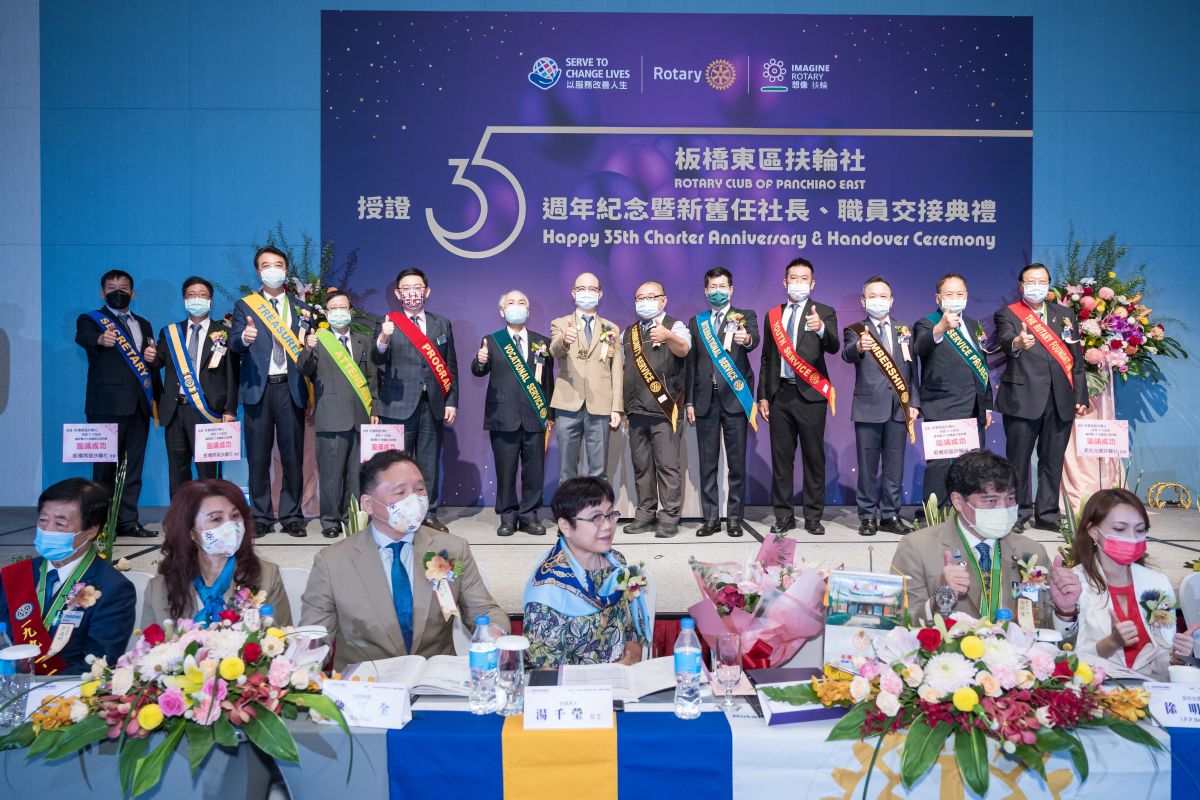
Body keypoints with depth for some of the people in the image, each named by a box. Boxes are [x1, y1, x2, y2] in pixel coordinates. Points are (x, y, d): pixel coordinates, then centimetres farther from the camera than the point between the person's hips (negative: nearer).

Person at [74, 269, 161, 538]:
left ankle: (127, 520, 12)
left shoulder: (143, 325, 21)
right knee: (106, 465, -4)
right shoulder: (91, 320, 4)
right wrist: (101, 339, -43)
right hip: (108, 404, -5)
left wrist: (153, 357, -1)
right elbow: (83, 337, -19)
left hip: (139, 404, 5)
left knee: (133, 465, 7)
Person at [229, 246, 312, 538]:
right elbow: (234, 342, -5)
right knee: (258, 456, 3)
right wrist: (244, 337, -26)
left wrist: (308, 325, -8)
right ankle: (261, 517, 12)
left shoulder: (300, 307, 14)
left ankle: (292, 516, 11)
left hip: (290, 388, 1)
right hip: (258, 388, -1)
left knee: (293, 456, 2)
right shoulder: (245, 305, 9)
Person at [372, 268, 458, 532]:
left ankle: (429, 513, 17)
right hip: (399, 406, -2)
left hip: (434, 405, 3)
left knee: (430, 462, 8)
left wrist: (452, 402, 5)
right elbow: (379, 360, -11)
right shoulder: (388, 325, 3)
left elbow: (451, 367, 12)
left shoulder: (442, 324, 12)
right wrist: (383, 339, -32)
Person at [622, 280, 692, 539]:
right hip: (636, 410, 6)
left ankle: (669, 518, -1)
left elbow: (683, 349, -22)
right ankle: (645, 515, 17)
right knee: (641, 464, 9)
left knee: (668, 464, -6)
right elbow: (619, 367, 22)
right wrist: (622, 406, 15)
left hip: (665, 410, -5)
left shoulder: (675, 327, 0)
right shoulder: (628, 334, 17)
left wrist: (668, 337, -45)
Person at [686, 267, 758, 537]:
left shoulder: (745, 317, 5)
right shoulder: (696, 322, 13)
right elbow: (691, 363, 12)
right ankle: (711, 517, 12)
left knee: (736, 462, 1)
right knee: (707, 462, 5)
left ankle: (734, 517, 9)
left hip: (734, 397, -3)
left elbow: (753, 339, -17)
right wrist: (689, 401, 6)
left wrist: (746, 338, -42)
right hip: (706, 399, 3)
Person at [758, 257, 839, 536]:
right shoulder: (773, 315, 13)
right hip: (779, 394, 3)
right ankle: (784, 515, 16)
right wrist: (762, 396, 8)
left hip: (809, 395, -3)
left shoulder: (824, 312, 2)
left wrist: (821, 329, -37)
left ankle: (813, 517, 11)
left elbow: (833, 347, -16)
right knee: (781, 457, 7)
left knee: (814, 457, 2)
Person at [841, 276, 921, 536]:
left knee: (894, 466, 8)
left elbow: (912, 369, 11)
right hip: (869, 408, -3)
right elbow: (847, 354, -22)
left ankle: (890, 515, 17)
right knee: (867, 466, 3)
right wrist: (859, 346, -45)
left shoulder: (904, 331, 12)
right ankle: (868, 517, 12)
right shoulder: (856, 331, 1)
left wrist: (914, 403, 3)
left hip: (899, 408, 3)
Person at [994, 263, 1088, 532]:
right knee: (1019, 459, 1)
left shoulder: (1065, 315, 16)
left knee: (1053, 460, 8)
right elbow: (1005, 340, -21)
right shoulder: (1007, 314, 2)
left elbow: (1076, 359, 15)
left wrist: (1081, 397, 9)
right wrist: (1017, 343, -44)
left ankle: (1047, 514, 17)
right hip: (1022, 400, -4)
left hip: (1061, 401, 4)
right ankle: (1018, 513, 11)